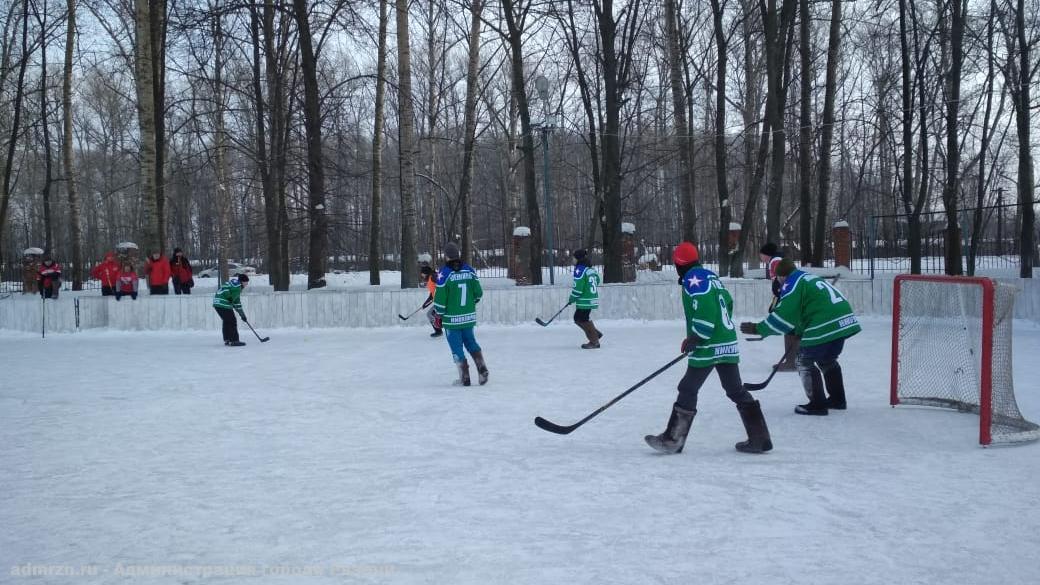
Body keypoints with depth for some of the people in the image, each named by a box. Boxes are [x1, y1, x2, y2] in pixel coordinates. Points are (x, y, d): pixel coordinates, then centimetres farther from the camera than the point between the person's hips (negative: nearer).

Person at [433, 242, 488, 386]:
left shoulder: (444, 273, -15)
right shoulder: (469, 270, -2)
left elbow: (440, 299, -13)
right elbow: (478, 293, 3)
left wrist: (439, 315, 1)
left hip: (452, 319, -4)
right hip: (469, 316, 4)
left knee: (457, 347, 7)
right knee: (471, 341, 21)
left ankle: (465, 378, 8)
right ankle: (482, 368, 5)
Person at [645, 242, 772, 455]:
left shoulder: (693, 278, -10)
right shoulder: (711, 276, 15)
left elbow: (705, 308, -21)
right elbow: (727, 302, 22)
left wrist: (695, 337, -18)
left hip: (708, 348, -8)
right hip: (729, 344, 8)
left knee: (688, 390, 1)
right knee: (737, 391, 11)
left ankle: (672, 440, 6)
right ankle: (759, 439, 9)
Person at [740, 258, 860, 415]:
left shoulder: (792, 284, -4)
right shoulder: (810, 278, 23)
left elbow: (783, 316, -10)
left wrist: (757, 329, -4)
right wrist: (797, 331, 27)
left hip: (825, 328, -9)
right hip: (845, 321, 9)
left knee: (805, 362, 5)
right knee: (827, 360, 27)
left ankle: (817, 404, 6)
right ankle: (837, 399, 33)